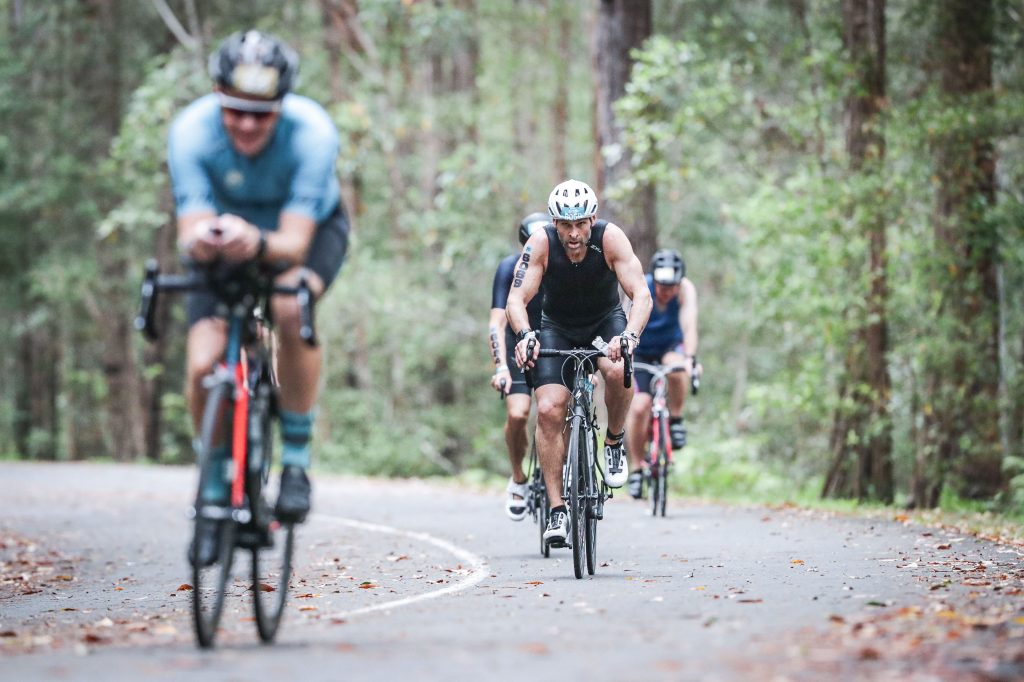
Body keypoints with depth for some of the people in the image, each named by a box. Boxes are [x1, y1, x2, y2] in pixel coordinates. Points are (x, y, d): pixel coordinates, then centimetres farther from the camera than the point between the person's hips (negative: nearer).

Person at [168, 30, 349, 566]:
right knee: (203, 364, -18)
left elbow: (293, 243, -39)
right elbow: (190, 233, -33)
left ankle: (296, 460, -18)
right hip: (227, 233, 2)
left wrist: (257, 242, -62)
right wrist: (199, 241, -58)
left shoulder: (312, 133, -35)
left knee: (290, 309, -36)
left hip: (311, 228, -2)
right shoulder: (191, 131, -31)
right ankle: (214, 490, 7)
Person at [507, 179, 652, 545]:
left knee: (618, 371, -34)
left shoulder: (610, 238, -26)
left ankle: (614, 442, -4)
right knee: (549, 410, -16)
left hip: (605, 321, -1)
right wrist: (524, 335, -49)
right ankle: (557, 510, -8)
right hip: (557, 327, 1)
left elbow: (641, 294, -31)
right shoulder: (540, 244, -25)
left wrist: (629, 335, -49)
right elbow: (516, 299, -28)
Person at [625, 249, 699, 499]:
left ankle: (676, 419, -11)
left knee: (676, 368, -36)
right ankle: (636, 467, 1)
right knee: (639, 407, -17)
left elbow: (689, 324, -36)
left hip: (671, 346, 1)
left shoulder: (685, 289, -25)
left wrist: (690, 358, -52)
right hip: (640, 351, -1)